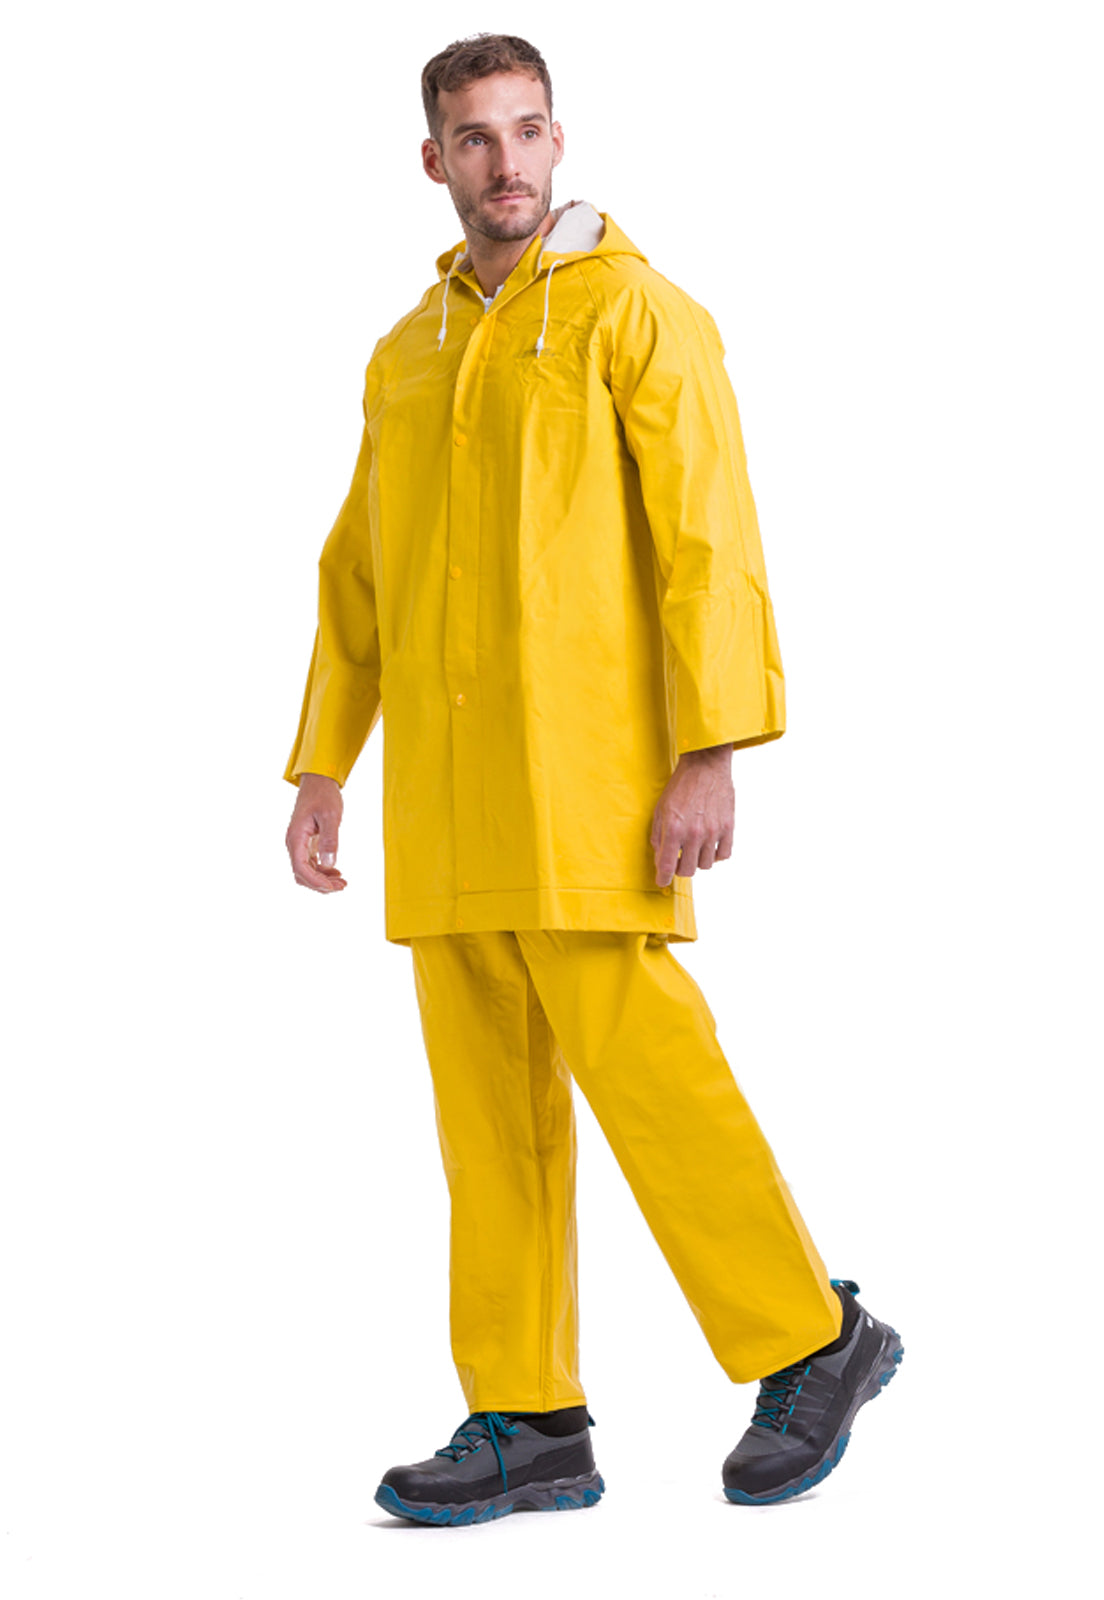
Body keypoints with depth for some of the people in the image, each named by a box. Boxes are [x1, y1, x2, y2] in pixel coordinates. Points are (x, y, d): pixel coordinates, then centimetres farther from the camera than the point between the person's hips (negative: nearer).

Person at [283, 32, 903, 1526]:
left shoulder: (640, 313, -3)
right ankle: (528, 1424, 10)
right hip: (448, 790, 7)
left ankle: (811, 1341, 7)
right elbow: (358, 575, 20)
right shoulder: (409, 354, 18)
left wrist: (709, 757, -19)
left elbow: (710, 542, -11)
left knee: (639, 1065, -10)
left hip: (590, 771, -7)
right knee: (490, 1102, 5)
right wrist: (319, 769, 13)